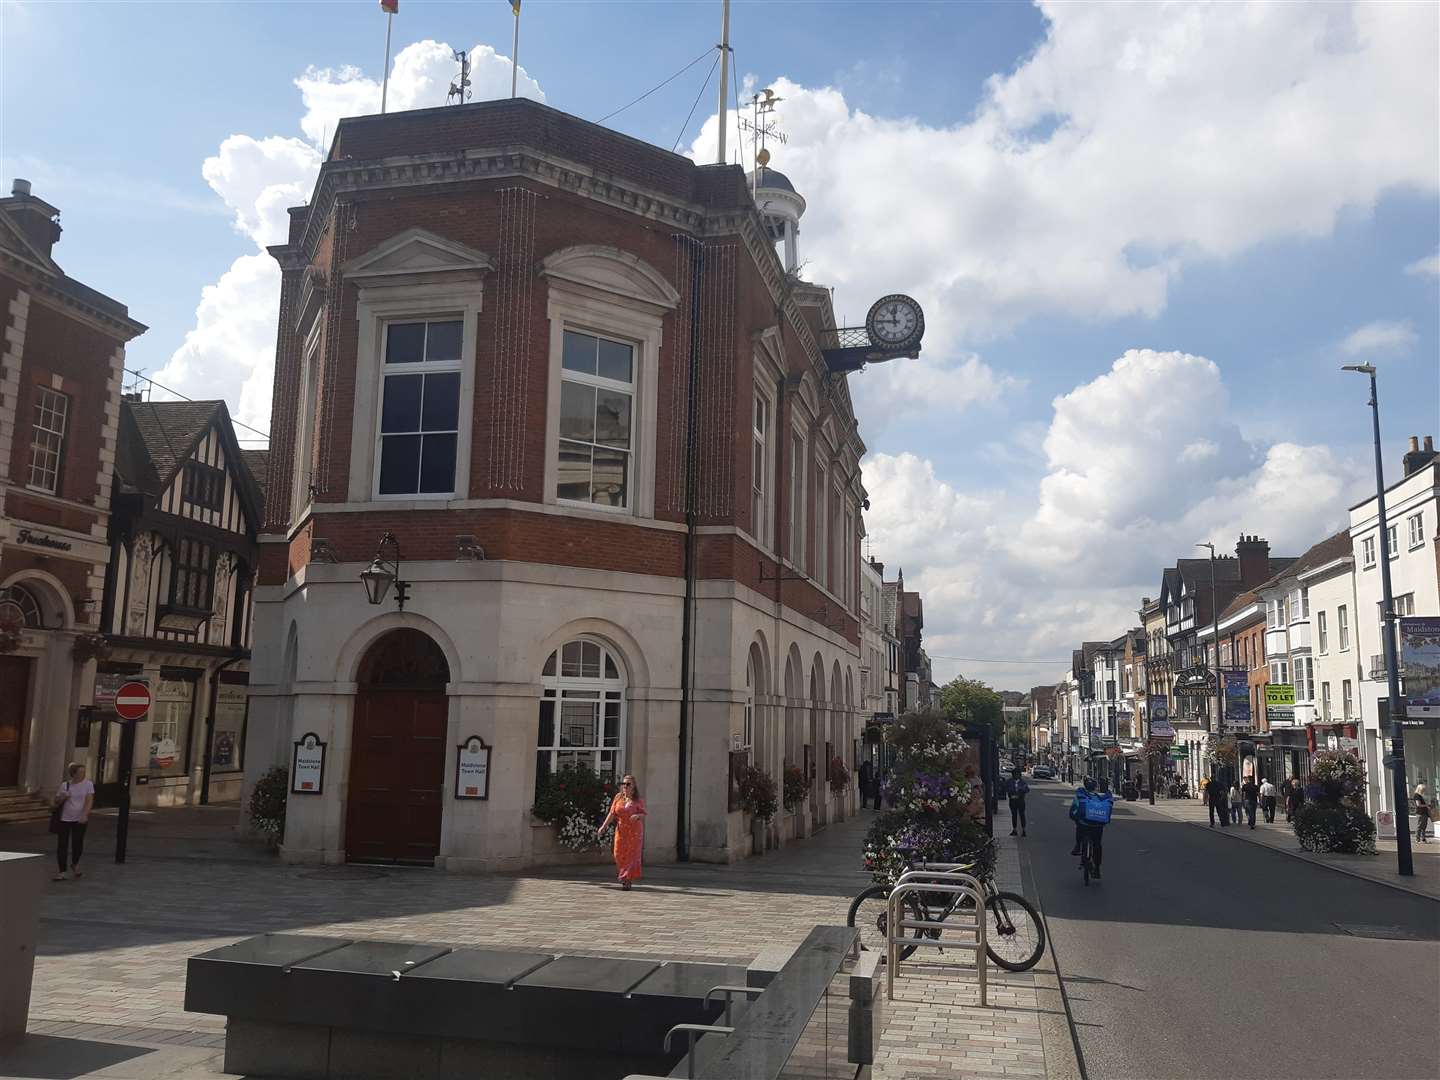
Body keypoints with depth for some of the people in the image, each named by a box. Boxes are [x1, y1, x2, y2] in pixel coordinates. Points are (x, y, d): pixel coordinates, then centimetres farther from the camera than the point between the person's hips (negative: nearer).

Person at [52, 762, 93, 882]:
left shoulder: (88, 784, -1)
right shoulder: (65, 785, 5)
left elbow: (89, 801, -9)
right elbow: (56, 802, 11)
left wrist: (85, 815, -23)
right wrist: (62, 798, -11)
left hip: (80, 820, -2)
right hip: (65, 819, 2)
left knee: (77, 843, -1)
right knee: (62, 845, -1)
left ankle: (75, 864, 29)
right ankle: (62, 872, 7)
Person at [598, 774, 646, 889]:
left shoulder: (638, 800, -2)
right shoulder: (618, 797, 4)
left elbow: (643, 814, 0)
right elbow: (612, 814, 5)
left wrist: (638, 816, -23)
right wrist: (603, 826, -2)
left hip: (634, 832, -3)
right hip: (621, 830, 3)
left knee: (631, 855, -5)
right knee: (619, 854, 0)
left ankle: (627, 880, 0)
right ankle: (626, 875, 22)